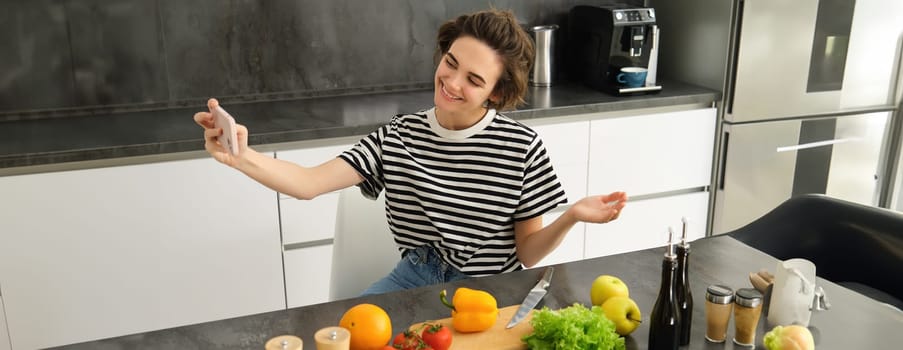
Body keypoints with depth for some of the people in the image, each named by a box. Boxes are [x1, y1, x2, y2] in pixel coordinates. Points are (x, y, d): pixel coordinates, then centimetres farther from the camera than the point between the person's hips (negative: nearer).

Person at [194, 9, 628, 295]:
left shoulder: (522, 146, -11)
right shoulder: (397, 137, -3)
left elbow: (527, 253, -3)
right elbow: (308, 183, -13)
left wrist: (572, 216, -23)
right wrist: (239, 156, -31)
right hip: (415, 278, 2)